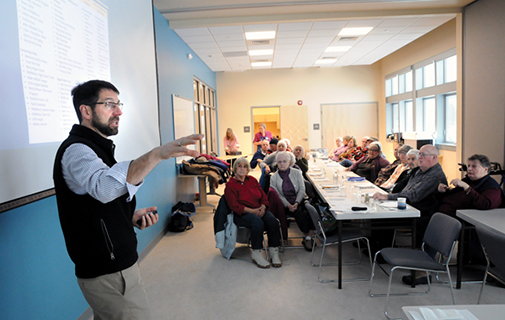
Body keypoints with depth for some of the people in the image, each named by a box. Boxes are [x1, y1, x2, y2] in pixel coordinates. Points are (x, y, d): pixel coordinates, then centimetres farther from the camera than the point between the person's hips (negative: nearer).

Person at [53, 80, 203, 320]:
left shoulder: (93, 147, 15)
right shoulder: (76, 151, -19)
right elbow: (105, 186, -43)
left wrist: (131, 217, 3)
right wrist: (157, 154, -54)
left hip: (111, 265, 10)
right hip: (108, 275, -10)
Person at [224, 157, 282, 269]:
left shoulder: (252, 180, 16)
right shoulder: (230, 185, 1)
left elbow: (263, 196, 16)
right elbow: (235, 206, -8)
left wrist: (262, 207, -6)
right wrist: (252, 211, -16)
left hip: (259, 210, 5)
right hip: (242, 214, -5)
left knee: (273, 221, -25)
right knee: (258, 222, -35)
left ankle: (274, 252, -17)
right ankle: (256, 254, -21)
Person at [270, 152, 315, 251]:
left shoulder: (296, 173, 8)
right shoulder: (274, 178, 6)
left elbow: (302, 189, 1)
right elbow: (278, 195, -1)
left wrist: (296, 203, -15)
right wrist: (288, 205, -17)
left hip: (299, 201, 2)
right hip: (285, 204, -1)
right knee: (299, 213, -31)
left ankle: (309, 238, -17)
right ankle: (306, 237, -12)